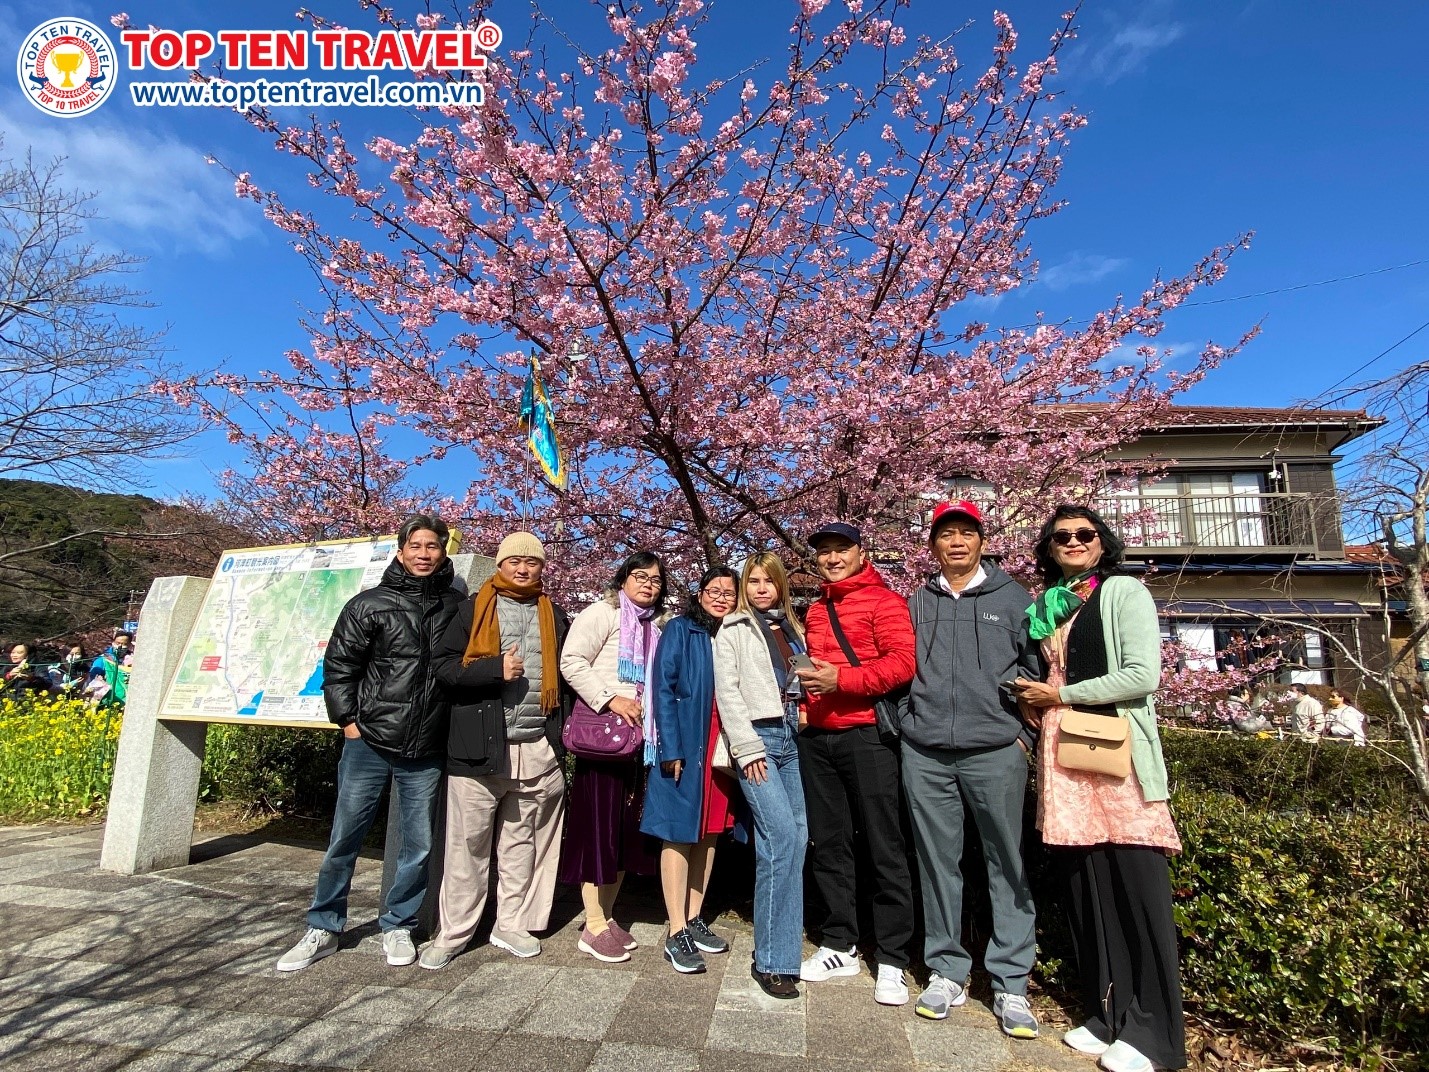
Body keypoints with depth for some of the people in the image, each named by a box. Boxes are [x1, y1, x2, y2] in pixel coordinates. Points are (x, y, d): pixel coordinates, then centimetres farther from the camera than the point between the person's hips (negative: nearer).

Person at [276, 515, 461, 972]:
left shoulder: (457, 608, 4)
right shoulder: (370, 604, 0)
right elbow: (338, 665, 3)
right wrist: (347, 719, -2)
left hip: (426, 752, 1)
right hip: (369, 743, -1)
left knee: (419, 845, 9)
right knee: (344, 839, 10)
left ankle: (397, 926, 29)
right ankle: (323, 929, 29)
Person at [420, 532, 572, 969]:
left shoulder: (554, 616, 13)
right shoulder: (473, 609, 3)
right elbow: (443, 664, -5)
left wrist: (562, 728, 9)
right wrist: (496, 669, -18)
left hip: (538, 747, 3)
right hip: (480, 745, -3)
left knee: (523, 842, 13)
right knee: (467, 843, 6)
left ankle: (512, 925, 27)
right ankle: (453, 932, 21)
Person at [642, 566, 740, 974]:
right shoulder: (680, 631, -4)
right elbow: (663, 689, -10)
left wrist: (742, 746, 6)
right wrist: (670, 748, -16)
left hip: (722, 750, 6)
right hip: (684, 748, -6)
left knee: (709, 834, 13)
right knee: (679, 834, 0)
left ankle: (694, 920, 27)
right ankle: (676, 935, 8)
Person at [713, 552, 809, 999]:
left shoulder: (792, 629, 19)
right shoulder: (733, 630, 3)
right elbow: (727, 690, -4)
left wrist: (805, 725, 7)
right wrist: (747, 749, -10)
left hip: (792, 736, 6)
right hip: (757, 736, -5)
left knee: (798, 834, 2)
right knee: (781, 834, -14)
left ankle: (780, 942, 18)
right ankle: (772, 960, -4)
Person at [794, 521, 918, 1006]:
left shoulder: (884, 601, -3)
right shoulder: (815, 611, 18)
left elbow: (903, 661, -16)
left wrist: (842, 679, -23)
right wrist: (806, 692, 11)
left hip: (866, 735, -7)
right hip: (817, 738, 7)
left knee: (883, 848, 1)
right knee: (827, 844, 13)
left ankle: (892, 961, 15)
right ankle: (839, 946, 27)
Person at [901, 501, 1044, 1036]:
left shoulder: (1013, 597, 6)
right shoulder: (917, 603, 11)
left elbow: (1038, 668, 4)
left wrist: (1027, 732, -2)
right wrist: (906, 726, 7)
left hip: (996, 751, -2)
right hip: (925, 756, 2)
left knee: (1008, 865, 4)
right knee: (937, 863, 10)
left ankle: (1011, 983, 18)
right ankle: (946, 971, 24)